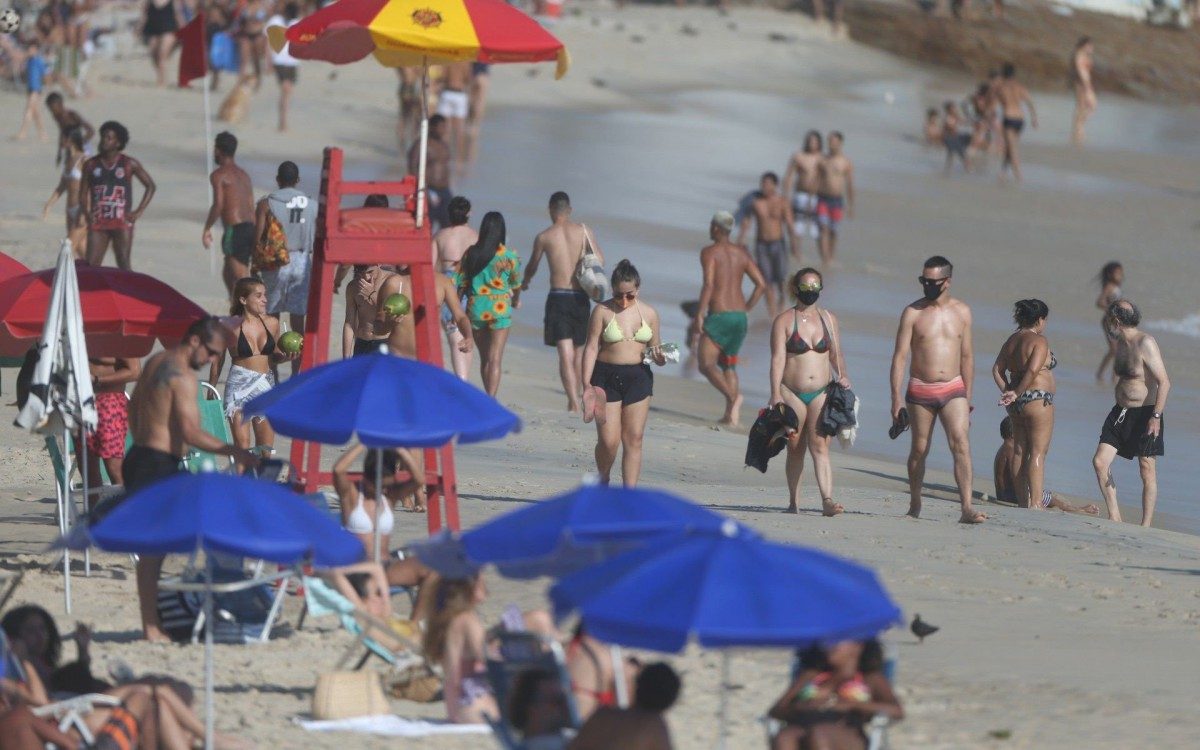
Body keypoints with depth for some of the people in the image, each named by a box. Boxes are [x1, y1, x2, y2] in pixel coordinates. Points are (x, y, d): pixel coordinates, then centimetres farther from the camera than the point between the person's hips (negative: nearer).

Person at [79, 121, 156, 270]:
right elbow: (83, 193, 13)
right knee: (92, 265, -5)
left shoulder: (129, 164, 3)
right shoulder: (91, 165, 8)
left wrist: (139, 211, 0)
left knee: (124, 265, -3)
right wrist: (86, 213, -5)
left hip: (122, 222, -2)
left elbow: (150, 186, 10)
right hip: (98, 222, 2)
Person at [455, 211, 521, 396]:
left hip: (475, 309, 3)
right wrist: (516, 300, 30)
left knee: (484, 358, 17)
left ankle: (489, 399, 25)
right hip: (500, 309, -3)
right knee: (495, 360, -3)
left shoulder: (470, 254, -2)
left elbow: (459, 283, 1)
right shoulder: (509, 256, -7)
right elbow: (516, 284, 8)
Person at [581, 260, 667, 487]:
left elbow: (655, 350, 16)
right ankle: (603, 481, 22)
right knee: (609, 440, -6)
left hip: (638, 377, 3)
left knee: (634, 439, 1)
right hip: (606, 378, -3)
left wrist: (659, 357, -9)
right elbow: (591, 347, -4)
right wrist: (587, 384, -12)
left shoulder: (649, 314, 8)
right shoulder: (602, 311, -2)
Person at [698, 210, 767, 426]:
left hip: (719, 315, -6)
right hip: (739, 316, 6)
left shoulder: (709, 252, -5)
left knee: (706, 364, -2)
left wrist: (700, 313, -16)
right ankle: (731, 415, 7)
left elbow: (709, 284, -18)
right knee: (728, 365, 17)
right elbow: (761, 284, 7)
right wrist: (746, 309, 15)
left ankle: (733, 397, -25)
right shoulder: (741, 253, 12)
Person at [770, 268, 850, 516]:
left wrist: (842, 376, -3)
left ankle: (827, 500, -23)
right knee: (795, 449, 5)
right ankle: (794, 502, 17)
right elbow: (778, 358, -7)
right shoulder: (784, 321, 0)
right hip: (792, 392, -1)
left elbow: (836, 354, 17)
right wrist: (776, 394, -15)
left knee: (820, 445, -13)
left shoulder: (828, 319, 11)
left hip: (822, 392, 1)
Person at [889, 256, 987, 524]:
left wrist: (968, 398, 13)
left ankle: (967, 508, -21)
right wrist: (896, 398, -10)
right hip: (920, 391, -1)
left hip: (953, 390, 1)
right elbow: (900, 356, -3)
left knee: (961, 446, -14)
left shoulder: (961, 312, 6)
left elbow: (967, 356, 13)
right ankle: (915, 505, 27)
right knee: (919, 449, 8)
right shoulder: (913, 313, -2)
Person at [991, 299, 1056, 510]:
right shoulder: (1039, 341, -11)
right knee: (1038, 452, -8)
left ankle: (1022, 501, 14)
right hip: (1037, 400, -8)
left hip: (1017, 405, 8)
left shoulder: (1012, 341, 12)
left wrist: (1007, 391, 0)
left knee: (1020, 451, 11)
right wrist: (1017, 393, -11)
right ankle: (1036, 503, -14)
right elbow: (1033, 370, -21)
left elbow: (997, 369, 8)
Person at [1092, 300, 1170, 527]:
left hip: (1144, 413, -9)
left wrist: (1156, 416, -22)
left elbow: (1164, 382, -18)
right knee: (1100, 462, -2)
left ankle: (1146, 526, 2)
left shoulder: (1145, 344, -14)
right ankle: (1114, 517, 5)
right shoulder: (1121, 343, 12)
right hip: (1121, 412, 9)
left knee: (1147, 471, -1)